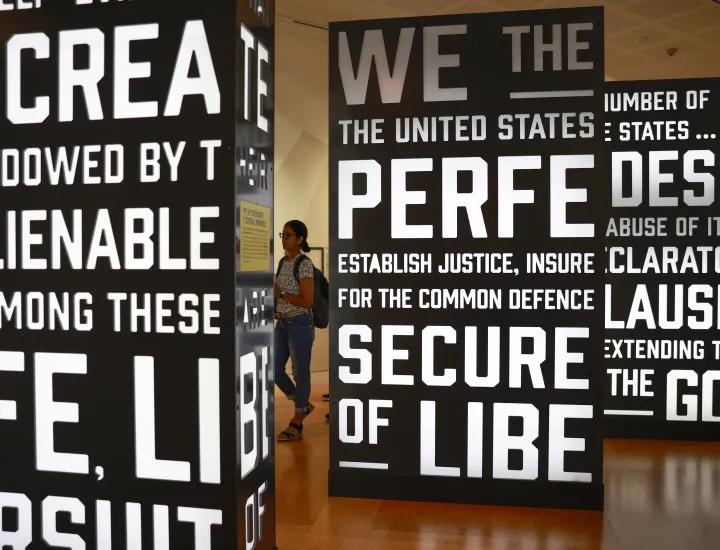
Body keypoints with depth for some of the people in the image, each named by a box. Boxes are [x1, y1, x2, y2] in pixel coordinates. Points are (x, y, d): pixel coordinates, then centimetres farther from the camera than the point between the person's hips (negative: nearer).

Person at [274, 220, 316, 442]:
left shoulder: (304, 264, -13)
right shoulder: (282, 262, 11)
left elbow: (307, 301, -18)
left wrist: (280, 294, -15)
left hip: (299, 324, -9)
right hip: (282, 324, 9)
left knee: (300, 373, 2)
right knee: (275, 369, 11)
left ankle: (296, 425, 14)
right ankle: (304, 405, 31)